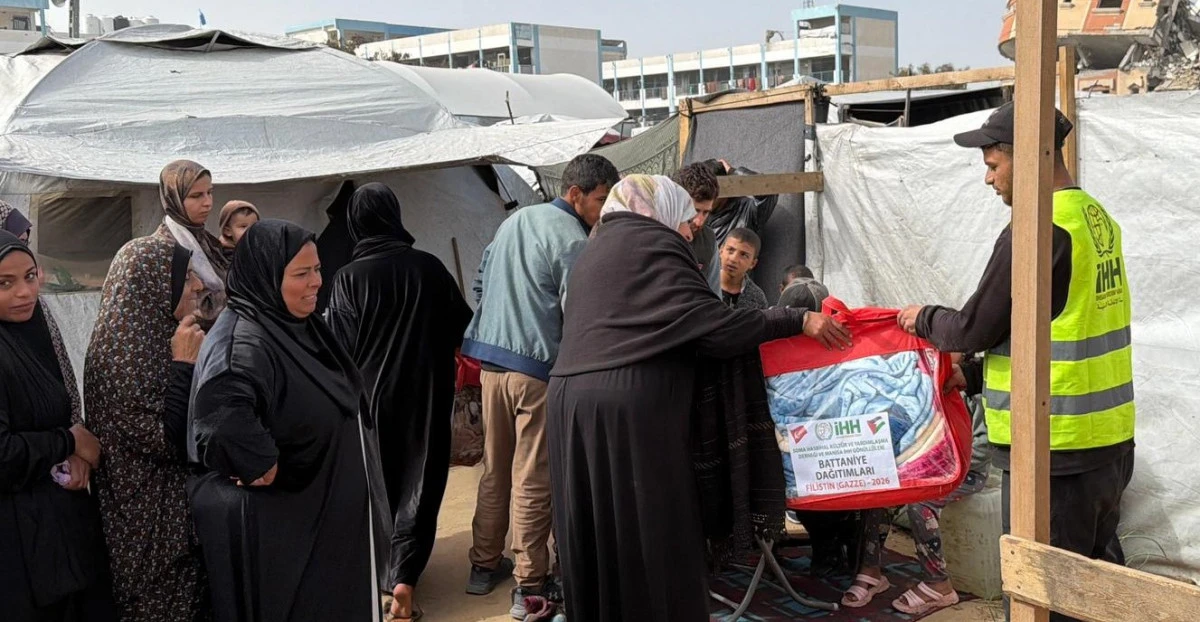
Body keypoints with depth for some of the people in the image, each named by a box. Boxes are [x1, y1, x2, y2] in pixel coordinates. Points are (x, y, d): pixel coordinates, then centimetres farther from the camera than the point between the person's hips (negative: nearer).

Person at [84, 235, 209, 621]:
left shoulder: (158, 334, 7)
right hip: (149, 525, -9)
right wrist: (184, 364, -21)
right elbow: (162, 439, -25)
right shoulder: (121, 349, -20)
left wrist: (187, 362, 5)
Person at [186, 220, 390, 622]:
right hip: (277, 524, -9)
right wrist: (265, 468, -30)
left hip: (324, 514, 9)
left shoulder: (298, 325, 6)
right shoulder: (243, 338, -24)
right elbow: (222, 413, -44)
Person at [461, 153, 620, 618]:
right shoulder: (571, 239, -11)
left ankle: (484, 565, 27)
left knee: (495, 469, 17)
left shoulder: (513, 221, 15)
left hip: (491, 359, 8)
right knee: (532, 479, -1)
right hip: (537, 366, -8)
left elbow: (480, 284, 20)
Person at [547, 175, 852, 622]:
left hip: (574, 400, 8)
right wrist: (798, 321, -5)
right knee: (652, 540, 0)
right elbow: (711, 324, -10)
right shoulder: (653, 241, -2)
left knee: (600, 541, 14)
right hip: (631, 408, -8)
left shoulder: (596, 249, 24)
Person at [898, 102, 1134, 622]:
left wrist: (924, 320, 7)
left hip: (1055, 449, -9)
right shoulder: (1097, 218, 9)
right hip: (1109, 440, 9)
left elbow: (976, 328, -14)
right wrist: (975, 375, 17)